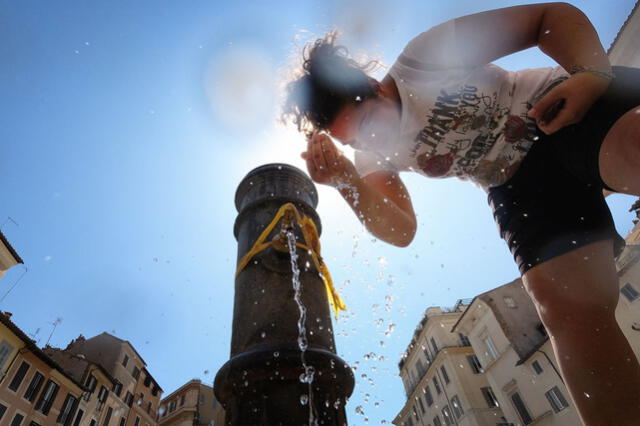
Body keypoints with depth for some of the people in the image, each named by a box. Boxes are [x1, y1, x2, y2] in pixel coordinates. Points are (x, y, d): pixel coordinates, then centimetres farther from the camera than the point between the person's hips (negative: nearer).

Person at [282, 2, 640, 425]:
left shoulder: (426, 57, -11)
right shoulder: (373, 158, 1)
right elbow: (399, 230, -9)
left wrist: (592, 72, -23)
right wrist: (346, 181, -24)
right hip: (519, 185, 3)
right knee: (570, 309, -17)